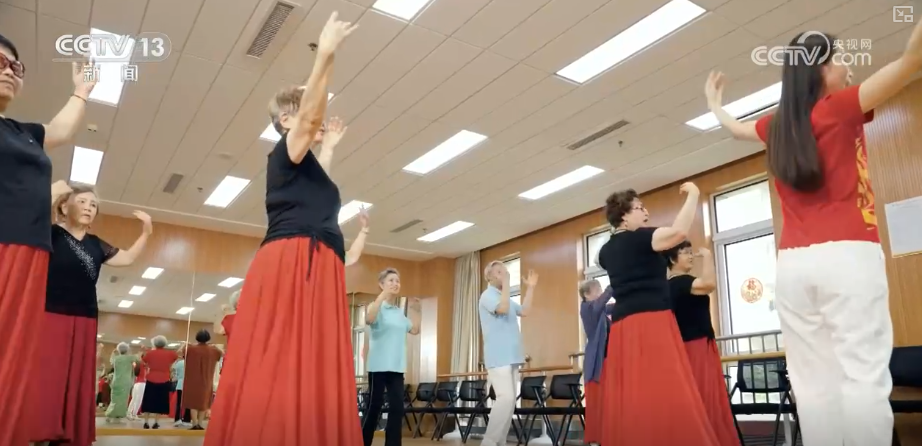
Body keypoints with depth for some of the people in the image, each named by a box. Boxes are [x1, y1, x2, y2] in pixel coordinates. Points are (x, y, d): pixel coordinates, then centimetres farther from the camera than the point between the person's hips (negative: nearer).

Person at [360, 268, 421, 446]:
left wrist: (415, 310, 11)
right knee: (374, 407, 1)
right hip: (378, 365, -5)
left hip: (396, 366, 5)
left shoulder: (400, 311, 13)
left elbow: (415, 330, 19)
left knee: (397, 407, 0)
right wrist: (383, 294, -30)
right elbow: (369, 319, -27)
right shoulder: (376, 306, -4)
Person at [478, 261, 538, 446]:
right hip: (498, 357, -9)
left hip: (511, 356, 9)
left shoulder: (506, 297, 19)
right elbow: (502, 308, -25)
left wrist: (530, 288, 12)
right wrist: (506, 283, -19)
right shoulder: (487, 295, -7)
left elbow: (524, 311, 14)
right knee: (506, 398, -18)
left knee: (510, 399, 7)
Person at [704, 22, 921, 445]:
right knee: (864, 375, -10)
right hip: (846, 256, -5)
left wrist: (714, 103, 54)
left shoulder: (775, 126, 16)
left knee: (813, 382, 1)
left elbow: (736, 128, 36)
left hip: (793, 264, 5)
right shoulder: (840, 107, 2)